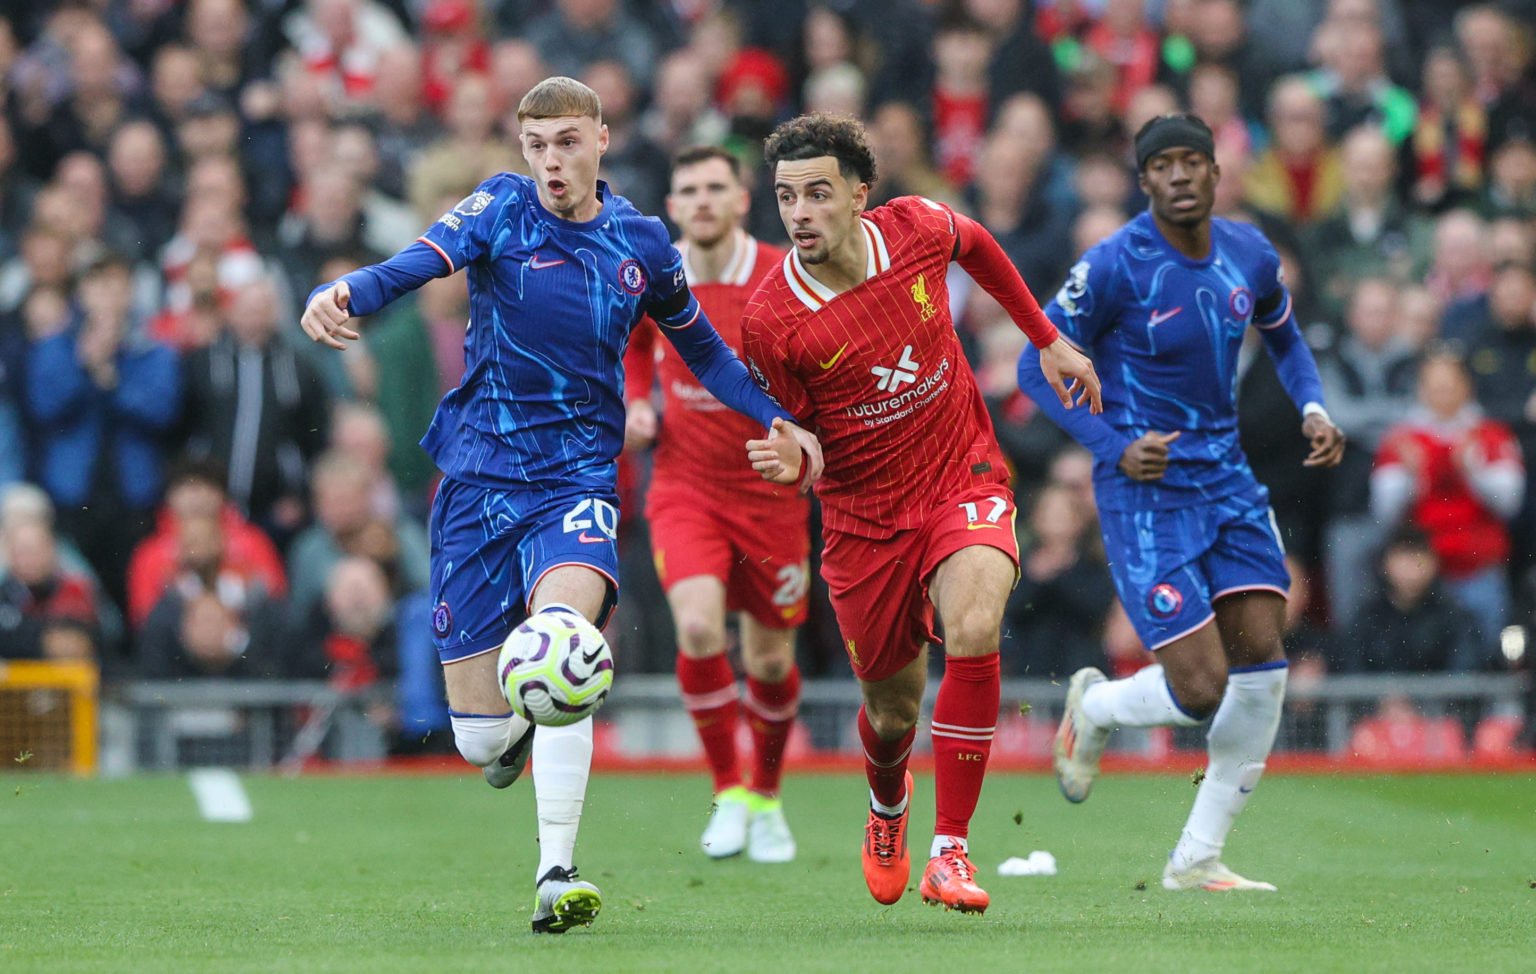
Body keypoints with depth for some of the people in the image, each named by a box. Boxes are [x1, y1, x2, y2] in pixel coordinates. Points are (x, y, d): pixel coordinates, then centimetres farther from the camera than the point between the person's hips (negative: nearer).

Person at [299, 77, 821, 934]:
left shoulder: (640, 242, 5)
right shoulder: (502, 208, -2)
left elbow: (700, 347, 22)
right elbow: (419, 263, -22)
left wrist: (777, 422, 12)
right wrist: (344, 294, -42)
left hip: (577, 480, 0)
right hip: (479, 477, 0)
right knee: (480, 740, -1)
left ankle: (557, 875, -31)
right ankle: (526, 724, 41)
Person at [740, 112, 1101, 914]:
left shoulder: (915, 228, -12)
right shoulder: (770, 321, -19)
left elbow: (974, 244, 14)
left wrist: (1048, 340, 20)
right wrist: (788, 460, -29)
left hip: (963, 479, 0)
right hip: (865, 515, 0)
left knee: (973, 630, -28)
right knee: (892, 709, 11)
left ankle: (950, 851, -19)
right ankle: (887, 808, 51)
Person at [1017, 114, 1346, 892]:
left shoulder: (1250, 257, 2)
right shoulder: (1115, 266, -16)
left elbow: (1283, 336, 23)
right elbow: (1038, 366, -9)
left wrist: (1311, 407, 3)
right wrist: (1116, 448, -21)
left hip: (1224, 475, 6)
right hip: (1145, 491, -6)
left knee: (1262, 660, -4)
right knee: (1200, 689, -13)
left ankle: (1198, 858, 8)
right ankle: (1092, 709, 24)